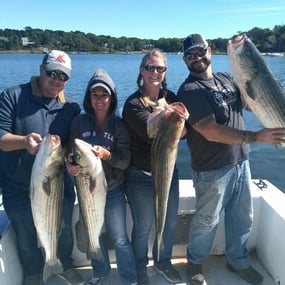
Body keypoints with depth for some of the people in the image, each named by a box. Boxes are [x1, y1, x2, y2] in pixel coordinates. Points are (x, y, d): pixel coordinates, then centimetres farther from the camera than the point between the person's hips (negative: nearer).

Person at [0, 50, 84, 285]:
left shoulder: (71, 107, -1)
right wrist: (24, 141, -34)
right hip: (19, 191, -1)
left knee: (64, 232, 20)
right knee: (27, 241, 18)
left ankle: (67, 265, 49)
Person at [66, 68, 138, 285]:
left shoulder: (119, 125, -10)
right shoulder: (79, 122, -7)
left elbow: (125, 160, -14)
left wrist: (106, 154, -32)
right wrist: (70, 165, -26)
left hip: (113, 191, -2)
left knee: (120, 239, 5)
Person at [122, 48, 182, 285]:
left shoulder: (171, 98, 1)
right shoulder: (133, 104, -16)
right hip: (142, 177, -5)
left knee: (170, 224, 20)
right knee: (143, 228, 12)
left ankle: (163, 262, 46)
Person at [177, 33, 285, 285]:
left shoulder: (226, 79, 7)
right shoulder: (189, 90, -15)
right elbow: (211, 132, -24)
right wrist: (256, 137, -25)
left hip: (241, 162, 7)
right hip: (212, 169, -7)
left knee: (243, 217, 20)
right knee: (207, 220, 10)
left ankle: (238, 261, 43)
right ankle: (195, 262, 35)